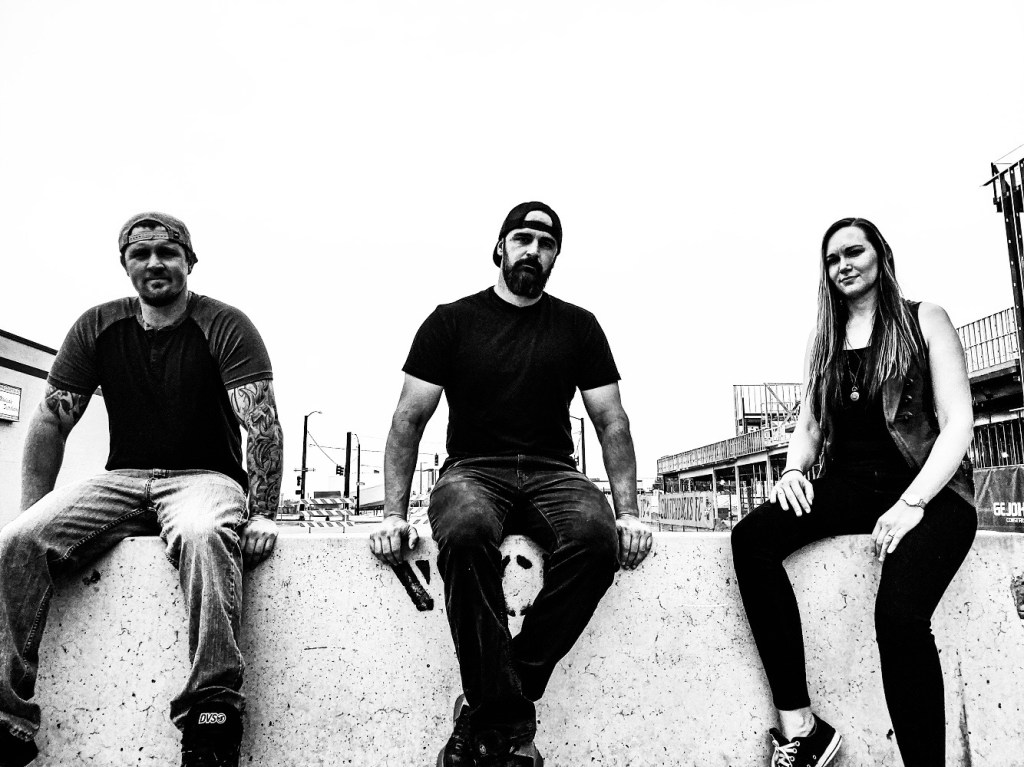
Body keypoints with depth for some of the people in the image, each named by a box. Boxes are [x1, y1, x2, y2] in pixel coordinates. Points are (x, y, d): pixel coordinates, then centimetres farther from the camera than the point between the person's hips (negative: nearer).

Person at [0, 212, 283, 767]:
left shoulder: (225, 326, -4)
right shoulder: (98, 327, 9)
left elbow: (262, 422, -13)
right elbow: (51, 422, 10)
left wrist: (262, 513, -21)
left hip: (204, 476, -4)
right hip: (121, 478, 4)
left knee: (204, 534, -38)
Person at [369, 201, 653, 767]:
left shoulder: (577, 326, 14)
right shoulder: (452, 321, 8)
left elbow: (612, 422, 10)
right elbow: (409, 420, 3)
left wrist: (628, 511, -4)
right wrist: (394, 515, -8)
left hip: (552, 471, 2)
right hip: (473, 469, -1)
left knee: (596, 537, -32)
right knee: (466, 531, -37)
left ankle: (486, 714, -20)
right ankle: (509, 720, -23)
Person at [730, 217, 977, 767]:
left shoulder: (924, 320, 6)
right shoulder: (823, 340, 18)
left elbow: (958, 423, -3)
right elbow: (809, 424, 17)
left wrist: (912, 503, -17)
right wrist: (794, 468, -6)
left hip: (931, 490, -4)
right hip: (848, 488, 4)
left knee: (899, 613, -33)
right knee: (751, 537, -26)